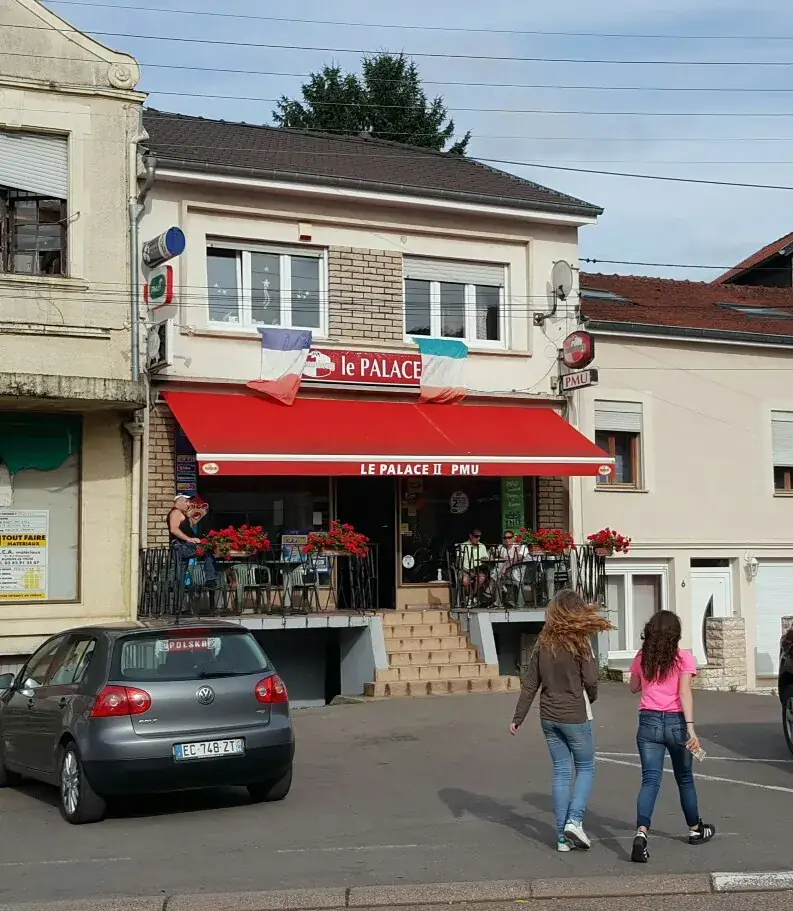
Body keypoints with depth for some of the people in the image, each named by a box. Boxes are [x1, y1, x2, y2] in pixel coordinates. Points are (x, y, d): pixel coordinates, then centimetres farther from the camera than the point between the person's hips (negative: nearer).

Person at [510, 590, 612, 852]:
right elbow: (590, 680, -14)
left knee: (561, 772, 11)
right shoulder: (579, 641, -11)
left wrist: (518, 718, 9)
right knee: (585, 768, 12)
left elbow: (530, 683, 4)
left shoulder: (543, 642, 3)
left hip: (549, 717, 5)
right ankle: (574, 820, -5)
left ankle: (563, 836, 12)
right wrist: (590, 699, 9)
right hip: (575, 716, -5)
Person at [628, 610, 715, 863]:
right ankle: (695, 830, 36)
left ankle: (641, 832, -25)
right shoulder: (684, 658, -5)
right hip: (675, 722, -1)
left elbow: (634, 688, 18)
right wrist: (691, 728, -20)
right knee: (685, 779, 18)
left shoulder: (641, 659, 4)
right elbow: (685, 693, -15)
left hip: (649, 722, 1)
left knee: (650, 780, -4)